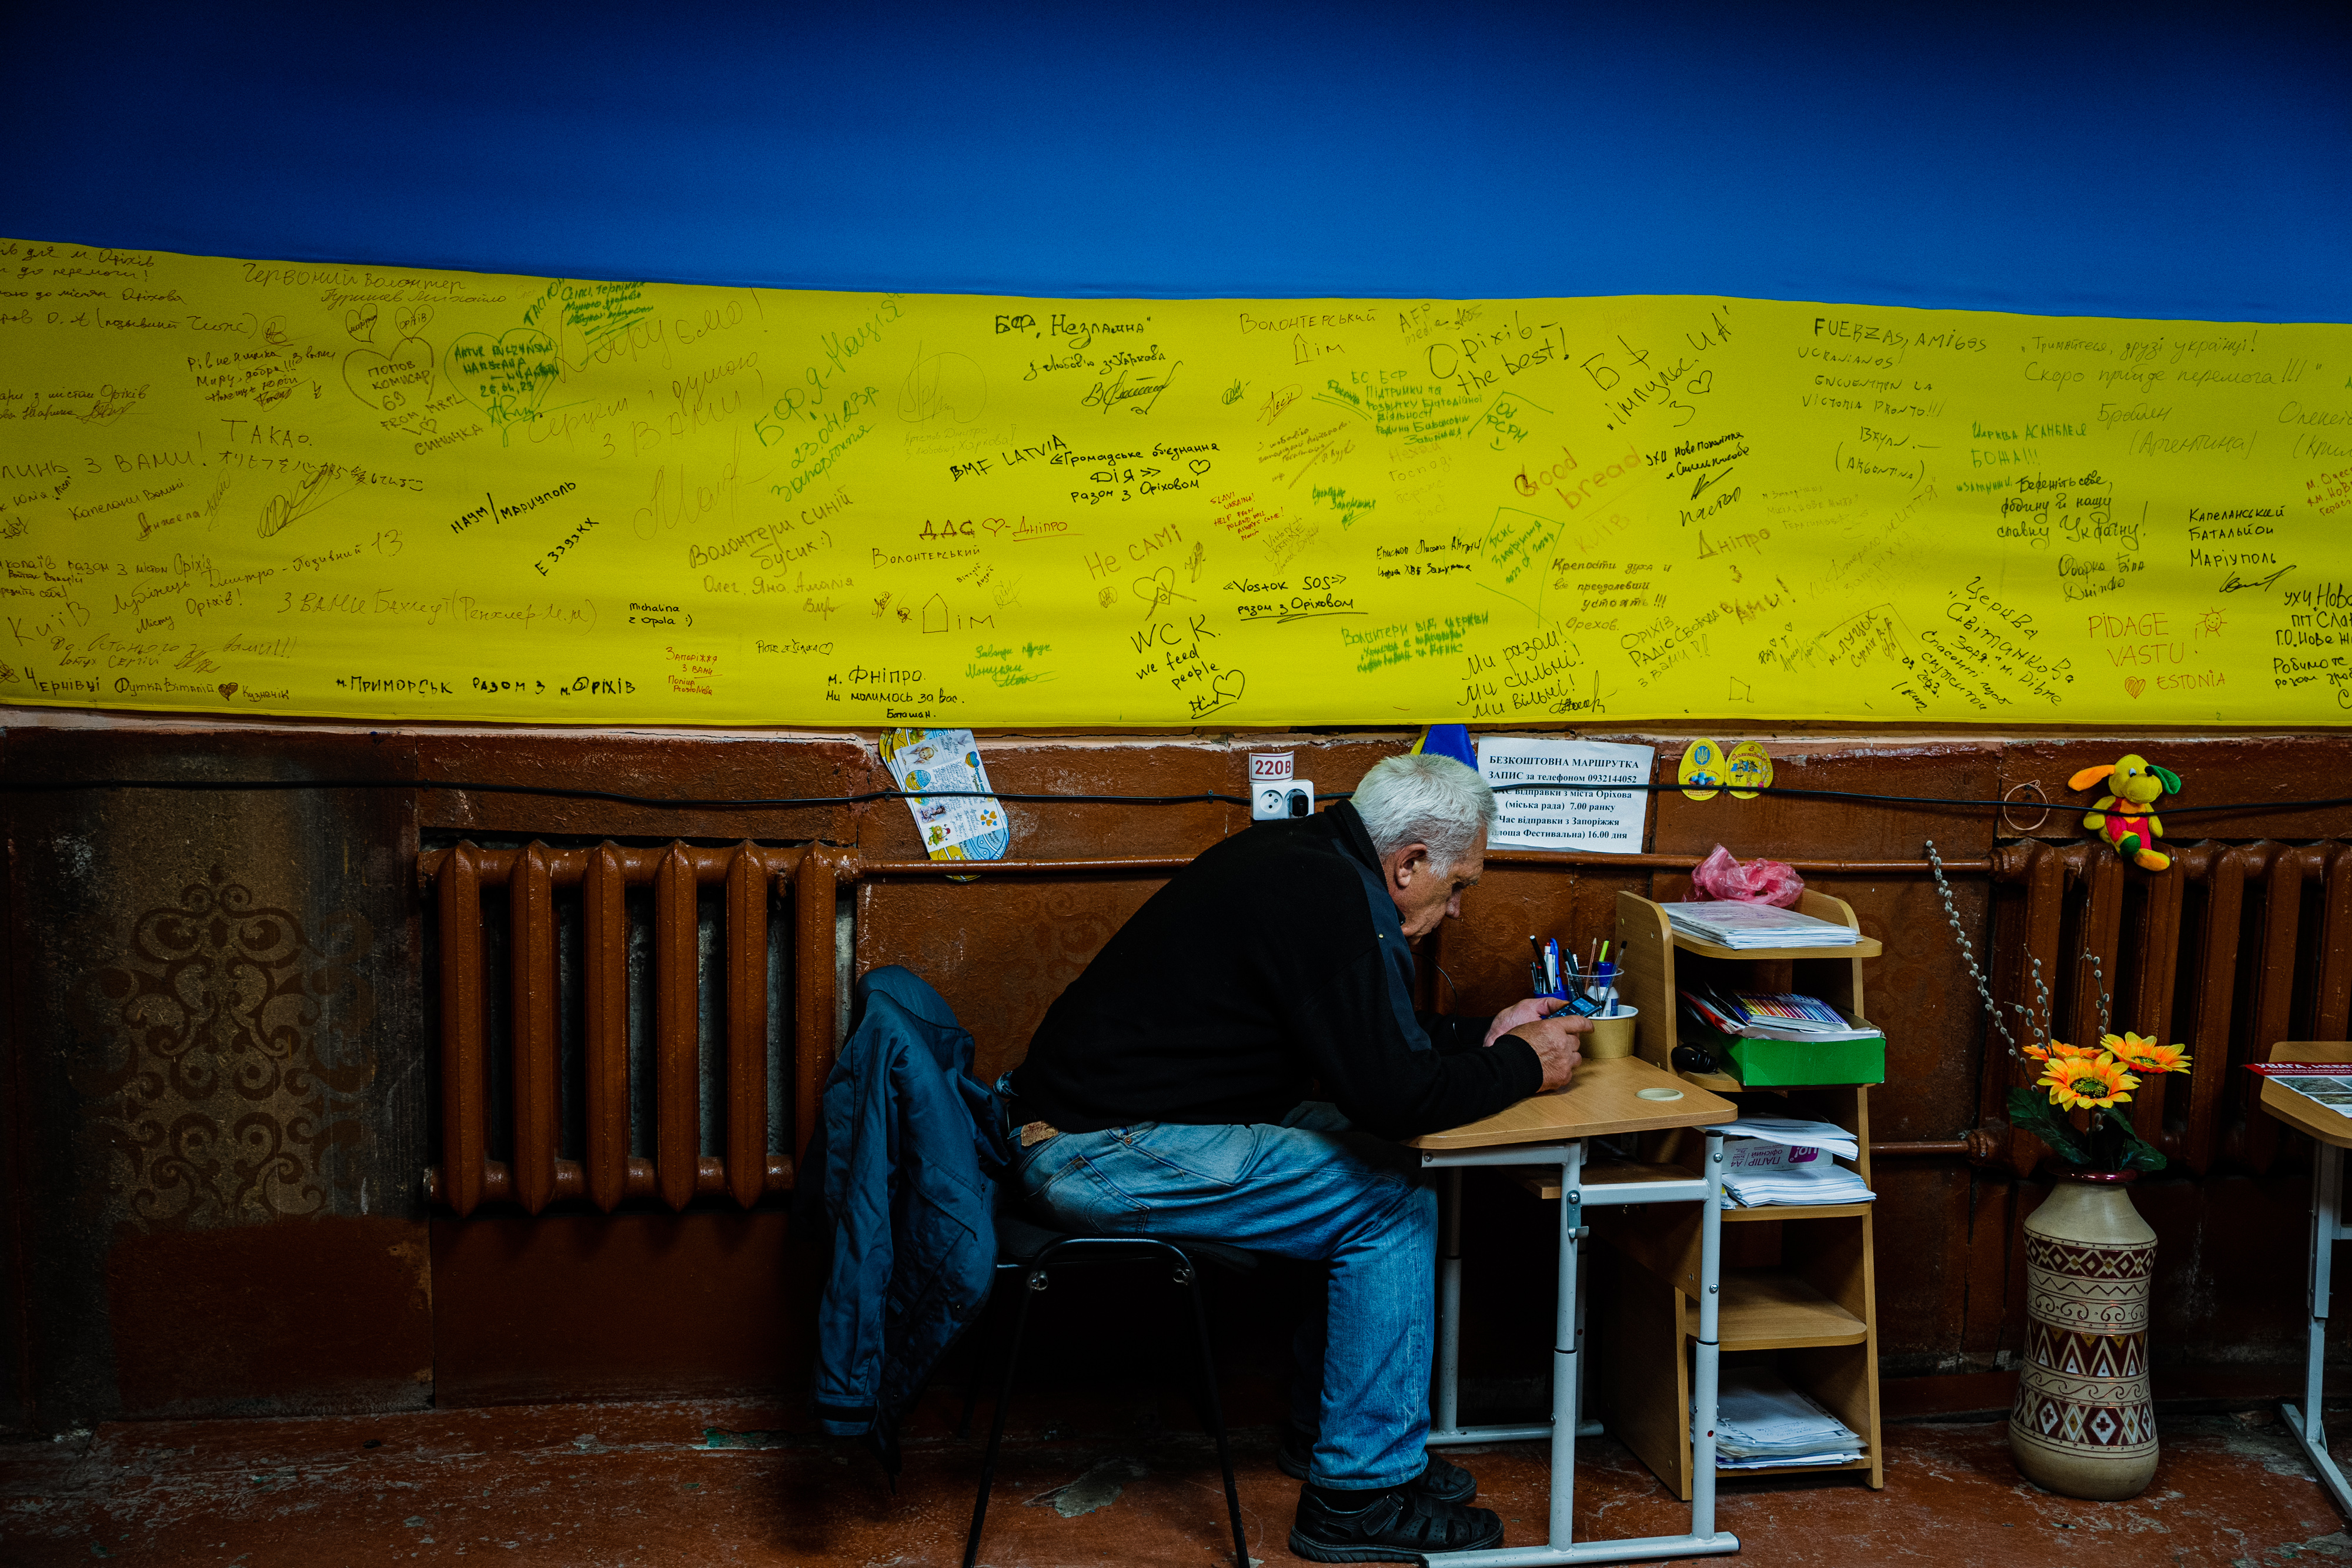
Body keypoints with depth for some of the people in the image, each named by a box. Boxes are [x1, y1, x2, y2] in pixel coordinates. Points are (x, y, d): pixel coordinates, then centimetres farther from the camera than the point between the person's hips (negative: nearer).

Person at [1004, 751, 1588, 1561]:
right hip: (1103, 1152, -10)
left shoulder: (1306, 857, 10)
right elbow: (1391, 1095, -21)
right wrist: (1522, 1065, -6)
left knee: (1373, 1163, 12)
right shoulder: (1328, 901, -20)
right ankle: (1361, 1494, 3)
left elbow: (1364, 1036, 24)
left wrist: (1483, 1036, 17)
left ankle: (1324, 1425, 22)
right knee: (1395, 1206, -8)